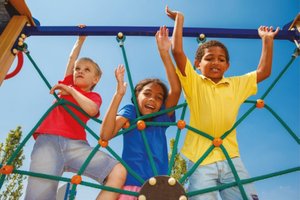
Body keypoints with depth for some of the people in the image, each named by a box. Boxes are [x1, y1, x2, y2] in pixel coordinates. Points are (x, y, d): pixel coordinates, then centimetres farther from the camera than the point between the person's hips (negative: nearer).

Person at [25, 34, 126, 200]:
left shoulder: (94, 96, 18)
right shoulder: (67, 84, 28)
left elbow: (92, 109, -5)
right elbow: (72, 58, 32)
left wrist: (71, 90, 3)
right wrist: (80, 39, 44)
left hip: (76, 144, -1)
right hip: (48, 140, 1)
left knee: (118, 171, -23)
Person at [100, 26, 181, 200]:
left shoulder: (162, 118, 6)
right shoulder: (130, 112, 1)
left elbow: (176, 90, -9)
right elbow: (105, 135, -16)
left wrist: (164, 53, -18)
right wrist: (119, 93, -23)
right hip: (129, 184, -2)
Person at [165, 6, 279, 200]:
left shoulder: (237, 84, 14)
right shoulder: (193, 82, 2)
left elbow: (264, 71, 18)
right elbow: (177, 51, -7)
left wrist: (267, 40, 18)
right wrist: (179, 19, 0)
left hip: (230, 156, 4)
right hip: (200, 158, -3)